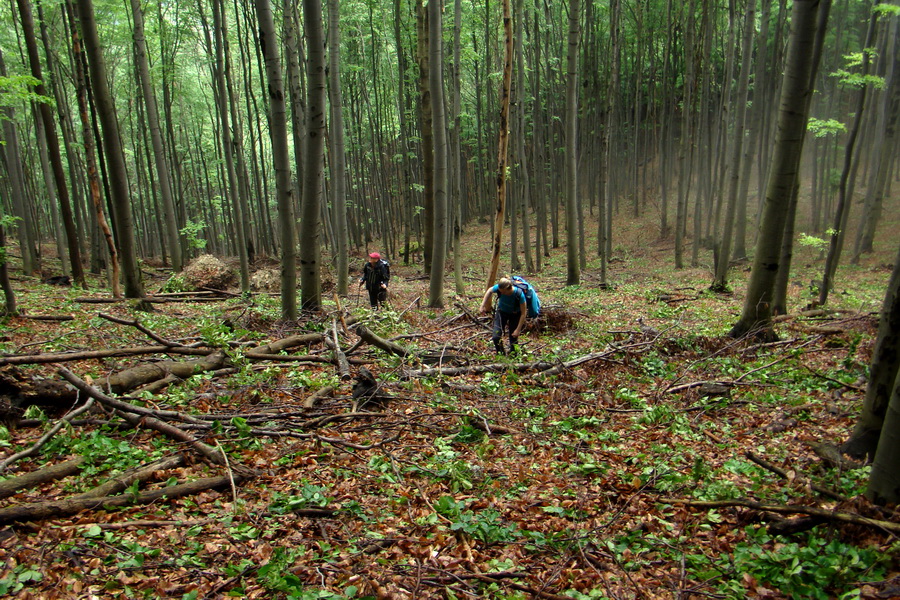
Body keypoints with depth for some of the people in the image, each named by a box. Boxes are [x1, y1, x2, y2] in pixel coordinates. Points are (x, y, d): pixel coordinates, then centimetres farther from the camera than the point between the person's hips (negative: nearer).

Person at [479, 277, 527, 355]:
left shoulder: (519, 294, -35)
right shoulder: (499, 288, -29)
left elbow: (523, 313, -26)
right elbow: (489, 291, -3)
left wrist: (518, 330, -25)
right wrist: (483, 306, -4)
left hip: (515, 314, -2)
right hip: (502, 312, 2)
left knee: (513, 338, -2)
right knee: (496, 337, -10)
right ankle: (500, 354, 15)